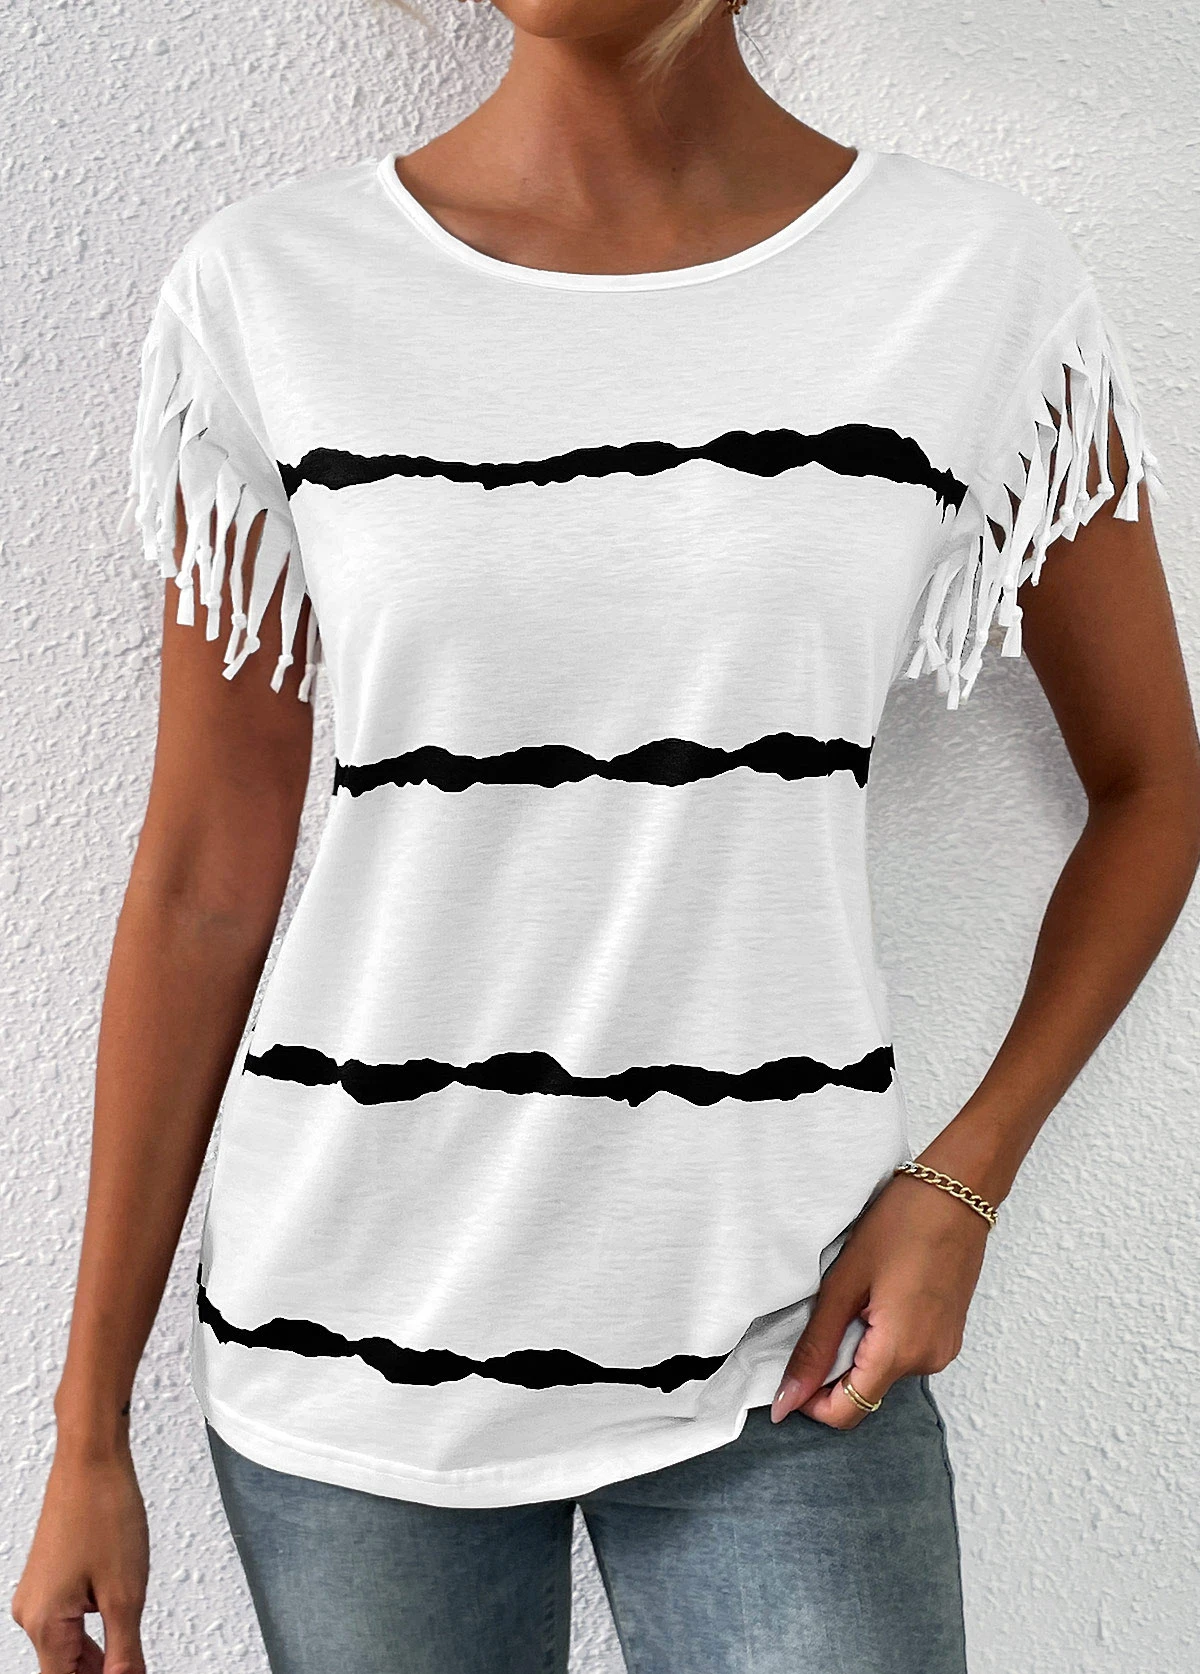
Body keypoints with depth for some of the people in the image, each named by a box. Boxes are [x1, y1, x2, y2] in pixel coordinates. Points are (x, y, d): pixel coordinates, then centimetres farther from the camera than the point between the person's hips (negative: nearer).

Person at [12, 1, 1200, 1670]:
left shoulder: (980, 278, -4)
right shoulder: (272, 287, -4)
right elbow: (204, 874, -1)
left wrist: (963, 1182, -5)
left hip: (778, 1335, 0)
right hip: (353, 1328, 1)